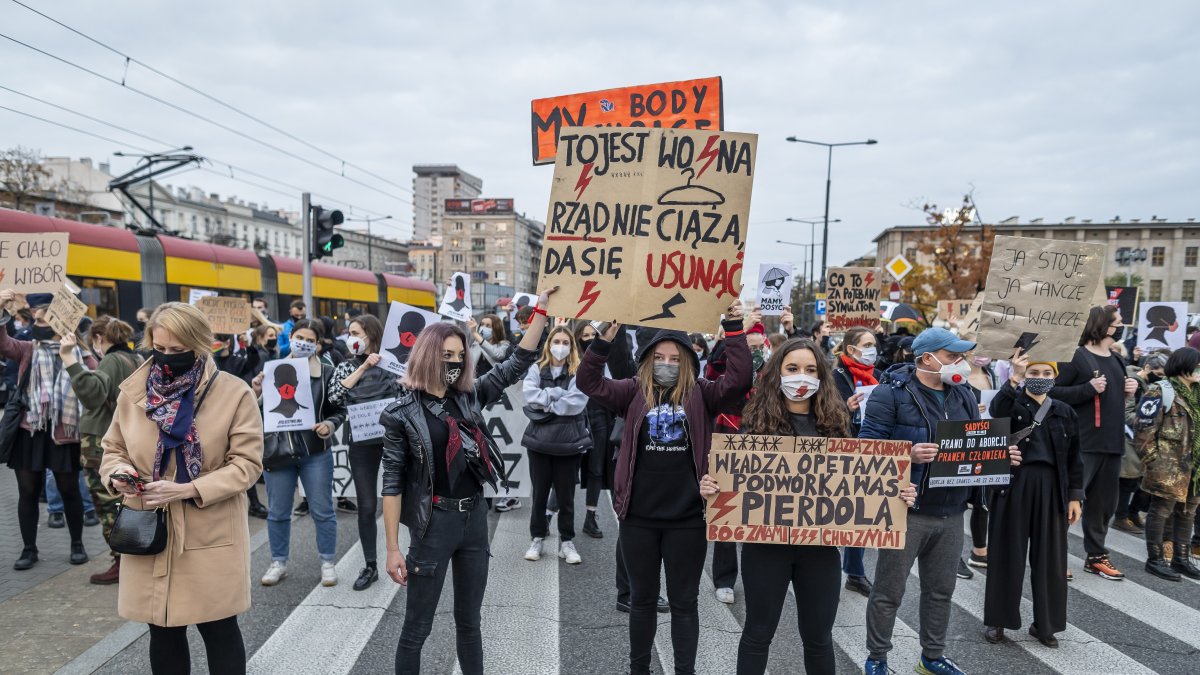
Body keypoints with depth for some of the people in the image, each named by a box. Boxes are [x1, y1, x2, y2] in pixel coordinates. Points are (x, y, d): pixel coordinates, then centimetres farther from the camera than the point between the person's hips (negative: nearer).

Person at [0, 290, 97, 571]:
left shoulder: (78, 350, 1)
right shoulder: (28, 349, 7)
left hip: (64, 432, -2)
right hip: (29, 431, 2)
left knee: (69, 490, 8)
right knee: (28, 492, 9)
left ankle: (77, 545, 23)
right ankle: (29, 549, 23)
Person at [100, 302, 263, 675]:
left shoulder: (234, 393, -11)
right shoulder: (134, 389, 1)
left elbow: (246, 462, -10)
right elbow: (113, 448, 13)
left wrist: (188, 490, -21)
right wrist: (118, 473, -10)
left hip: (210, 535, -3)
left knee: (219, 628, 9)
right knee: (163, 630, 18)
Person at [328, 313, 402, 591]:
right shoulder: (346, 367, 9)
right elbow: (334, 396, -9)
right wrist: (363, 368, -12)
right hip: (362, 442, 2)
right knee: (366, 506, 7)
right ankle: (370, 566, 21)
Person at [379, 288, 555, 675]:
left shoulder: (469, 398, 3)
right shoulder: (403, 412, -10)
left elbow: (517, 364, 3)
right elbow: (392, 482, -9)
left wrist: (541, 309, -2)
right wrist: (393, 548, -10)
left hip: (475, 518, 5)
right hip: (434, 522, -4)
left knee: (469, 622, 19)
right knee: (417, 627, 9)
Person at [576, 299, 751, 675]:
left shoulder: (701, 396, 0)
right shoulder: (634, 393, 1)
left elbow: (739, 379, -12)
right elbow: (588, 382, -8)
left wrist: (734, 329, -17)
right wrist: (604, 339, -20)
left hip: (687, 518, -1)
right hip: (638, 517, 1)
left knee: (683, 602, 11)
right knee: (642, 598, 18)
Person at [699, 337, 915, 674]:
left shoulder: (835, 420, 4)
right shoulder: (758, 418, -4)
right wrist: (711, 487, -22)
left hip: (820, 544, 2)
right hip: (766, 542, -2)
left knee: (818, 637, 15)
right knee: (758, 633, 11)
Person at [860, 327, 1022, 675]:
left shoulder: (963, 395, 11)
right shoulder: (891, 393, -12)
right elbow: (868, 444, -16)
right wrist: (907, 454, -29)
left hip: (951, 512, 7)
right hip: (907, 510, -6)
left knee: (941, 589, 17)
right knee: (889, 591, 4)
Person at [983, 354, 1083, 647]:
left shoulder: (1064, 412, 9)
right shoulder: (1012, 403, 1)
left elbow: (1073, 458, 10)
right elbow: (997, 411, -25)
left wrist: (1075, 495, 5)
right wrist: (1014, 379, -31)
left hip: (1051, 488, 3)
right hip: (1013, 485, -3)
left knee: (1050, 557, 9)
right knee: (1008, 554, 4)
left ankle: (1044, 623, 24)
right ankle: (997, 620, 16)